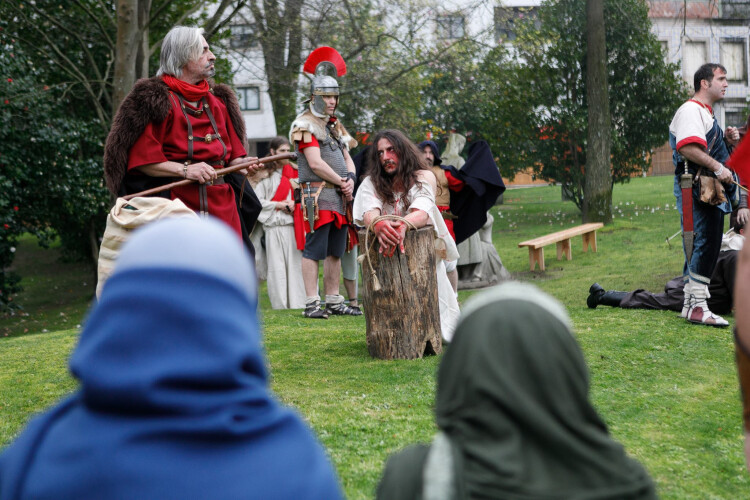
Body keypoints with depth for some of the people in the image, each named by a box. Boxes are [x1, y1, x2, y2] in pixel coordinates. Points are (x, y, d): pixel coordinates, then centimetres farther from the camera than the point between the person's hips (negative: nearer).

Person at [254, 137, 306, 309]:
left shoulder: (294, 172, 15)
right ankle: (280, 304, 1)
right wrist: (278, 205, -8)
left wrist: (294, 203, -2)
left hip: (293, 225, 3)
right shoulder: (267, 174, 4)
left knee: (295, 263, -1)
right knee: (276, 265, -3)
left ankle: (296, 302, 2)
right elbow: (257, 200, -1)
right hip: (274, 226, -3)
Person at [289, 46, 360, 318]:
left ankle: (334, 301, 15)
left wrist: (350, 181, -2)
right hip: (318, 195, -8)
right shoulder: (305, 124, -5)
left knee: (335, 252, 10)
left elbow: (347, 157, 18)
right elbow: (316, 163, -13)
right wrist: (341, 182, -8)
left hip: (341, 198, 8)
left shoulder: (335, 125, 21)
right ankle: (311, 303, -7)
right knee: (313, 250, -7)